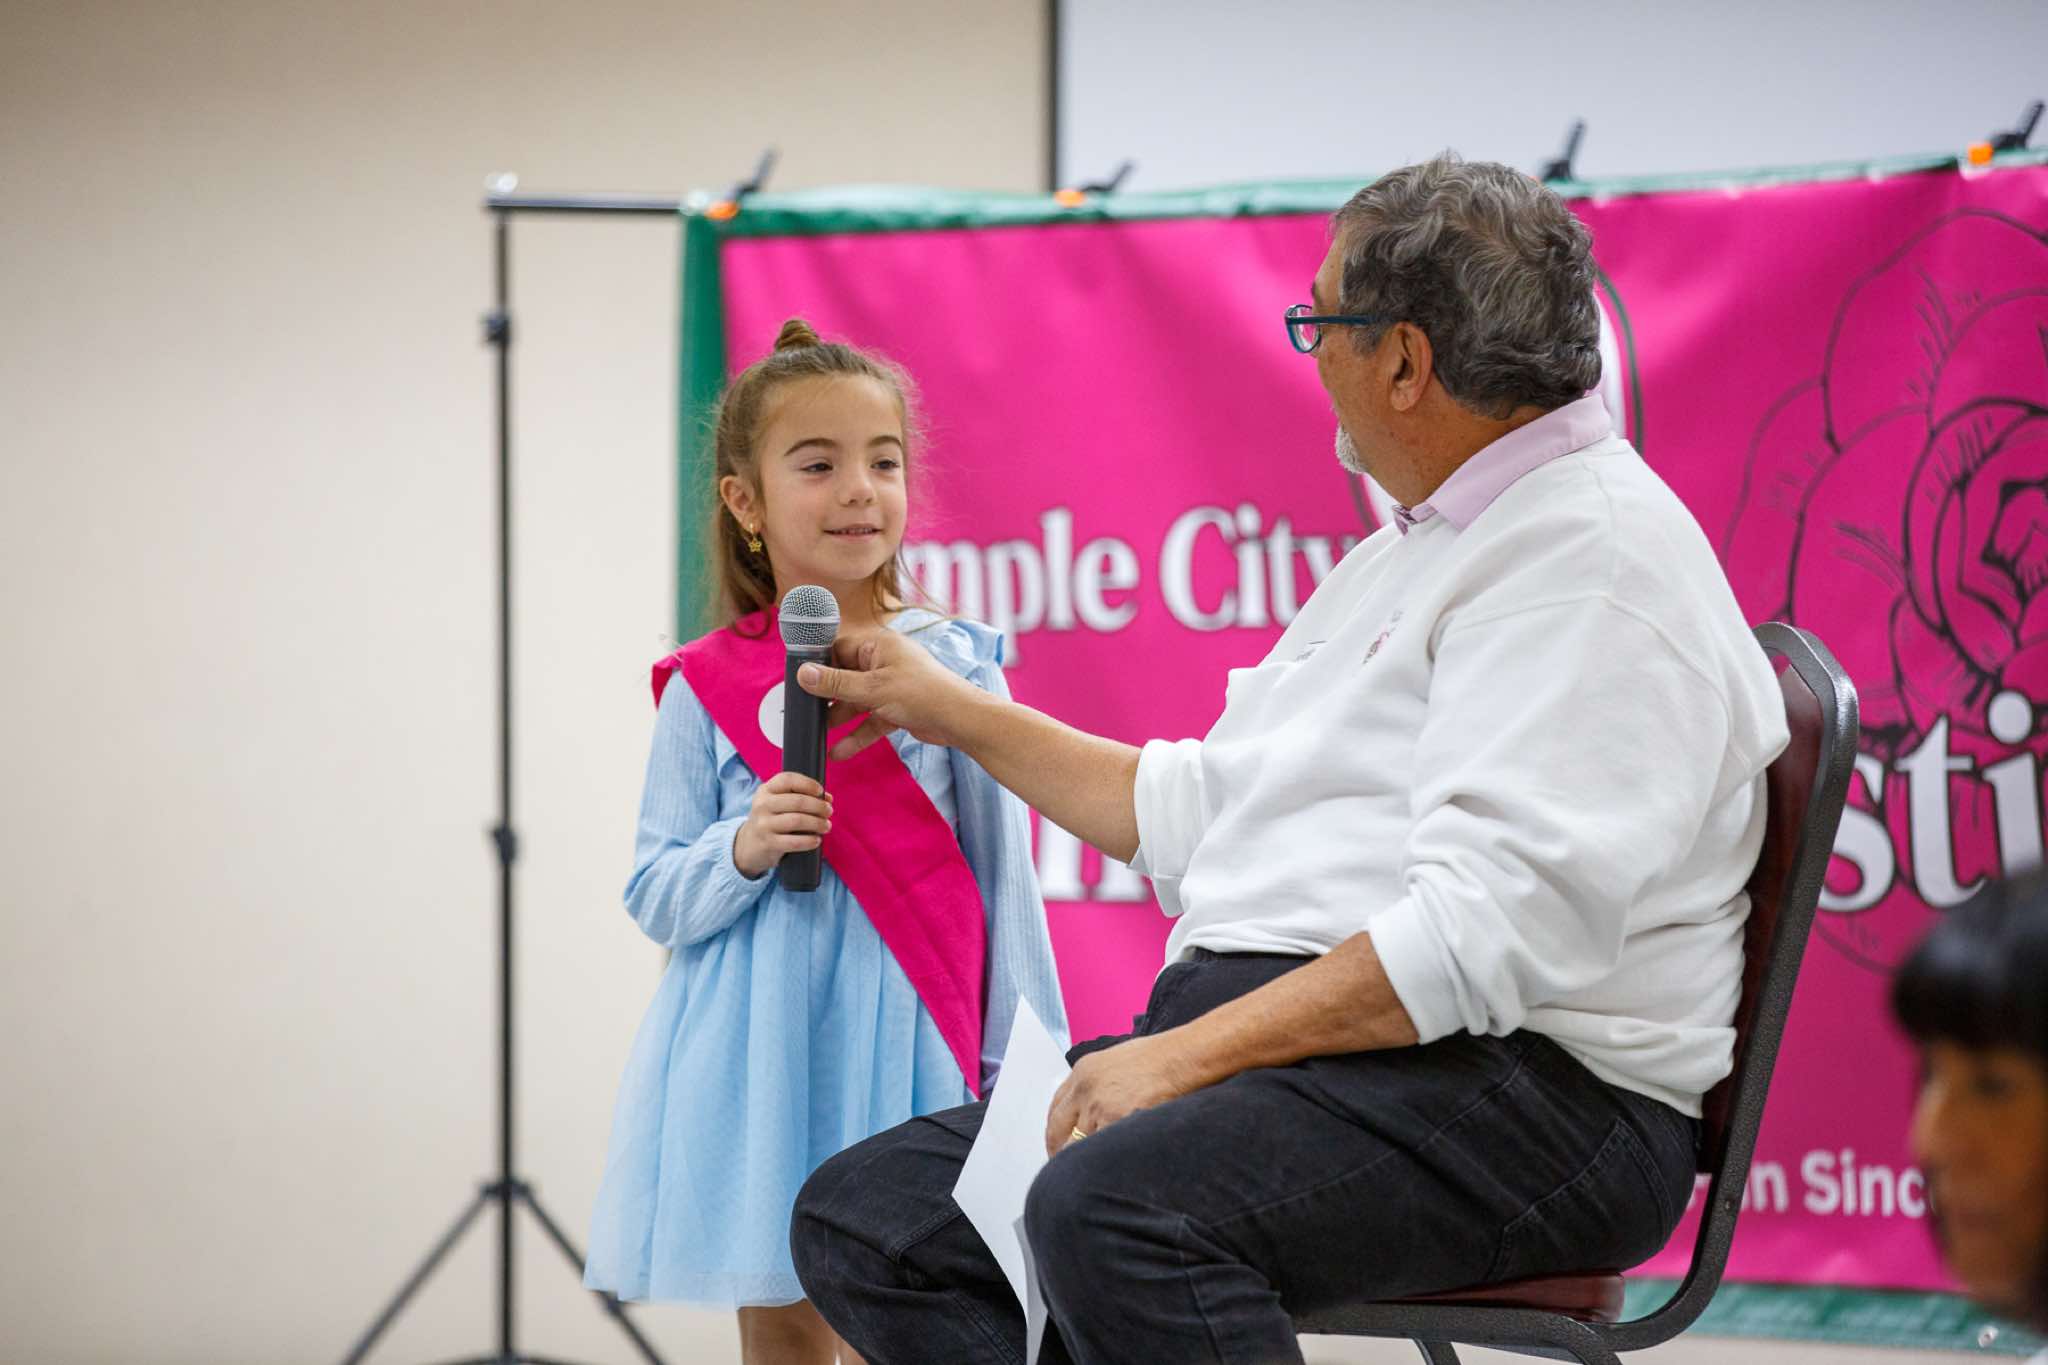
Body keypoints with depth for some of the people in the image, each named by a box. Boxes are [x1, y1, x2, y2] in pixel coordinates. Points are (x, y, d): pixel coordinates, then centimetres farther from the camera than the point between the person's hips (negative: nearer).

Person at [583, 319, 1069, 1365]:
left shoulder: (954, 667, 2)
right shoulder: (705, 690, 2)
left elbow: (1002, 879, 6)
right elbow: (654, 898, 4)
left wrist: (1025, 1068, 5)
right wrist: (742, 850, -16)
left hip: (900, 1038, -1)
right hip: (755, 1046, 1)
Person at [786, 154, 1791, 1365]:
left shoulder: (1598, 556, -9)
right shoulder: (1403, 557, 24)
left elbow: (1497, 926, -21)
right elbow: (1193, 810, 33)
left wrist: (1189, 1052, -22)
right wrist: (944, 709, 37)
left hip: (1518, 1086, -10)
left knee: (1114, 1209, -36)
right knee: (864, 1216, -6)